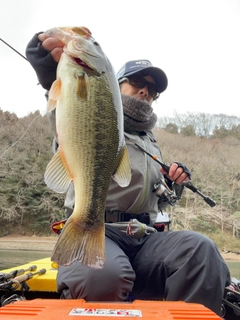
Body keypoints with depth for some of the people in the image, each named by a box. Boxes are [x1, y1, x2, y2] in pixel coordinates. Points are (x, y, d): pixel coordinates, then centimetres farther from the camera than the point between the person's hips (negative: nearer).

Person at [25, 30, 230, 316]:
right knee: (104, 275, -37)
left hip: (143, 239, 5)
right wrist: (56, 77, -41)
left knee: (200, 248, -25)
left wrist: (173, 184, 8)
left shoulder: (152, 144, 27)